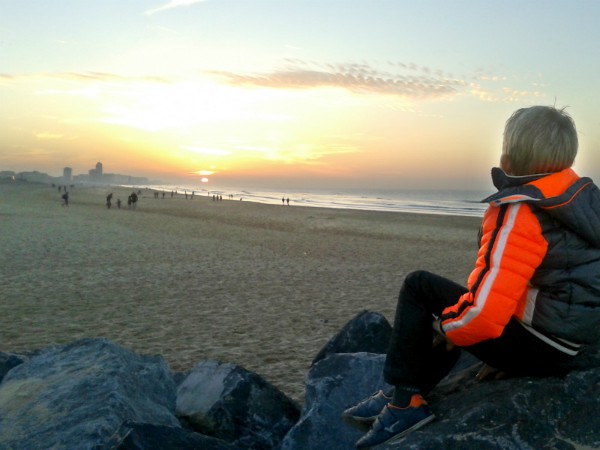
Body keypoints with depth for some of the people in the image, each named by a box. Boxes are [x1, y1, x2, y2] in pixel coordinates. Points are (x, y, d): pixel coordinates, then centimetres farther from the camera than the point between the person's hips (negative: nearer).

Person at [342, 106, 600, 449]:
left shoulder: (521, 213, -23)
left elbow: (485, 312, -31)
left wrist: (446, 329, -8)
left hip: (534, 348, -9)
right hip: (569, 349, 9)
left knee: (419, 287, 0)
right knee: (455, 318, 26)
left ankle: (404, 400, 6)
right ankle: (407, 397, 22)